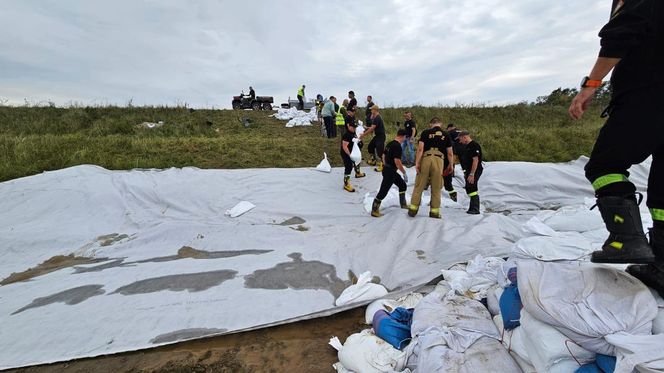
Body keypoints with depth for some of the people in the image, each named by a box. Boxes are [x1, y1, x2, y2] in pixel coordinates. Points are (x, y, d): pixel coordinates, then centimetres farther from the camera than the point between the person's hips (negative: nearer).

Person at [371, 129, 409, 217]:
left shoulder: (390, 144, 9)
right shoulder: (397, 146, -19)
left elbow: (383, 156, 17)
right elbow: (397, 161, -24)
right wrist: (404, 173, -14)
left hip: (387, 169, 10)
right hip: (390, 172, -10)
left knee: (403, 185, 20)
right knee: (383, 191, -4)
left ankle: (403, 204, 33)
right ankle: (374, 210, 4)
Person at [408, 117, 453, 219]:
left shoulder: (425, 132, 7)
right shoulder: (445, 135, 13)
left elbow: (420, 148, -4)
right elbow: (450, 153, 12)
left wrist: (417, 163, -5)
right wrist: (450, 165, 24)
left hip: (426, 159, -1)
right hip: (438, 160, 1)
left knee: (419, 186, 6)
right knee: (436, 188, 9)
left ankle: (413, 209, 9)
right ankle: (434, 211, 14)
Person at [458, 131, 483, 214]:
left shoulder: (474, 146, -16)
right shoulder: (466, 146, 15)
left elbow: (475, 160, -23)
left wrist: (472, 174, -26)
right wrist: (466, 173, 22)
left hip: (474, 170, -10)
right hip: (469, 170, 10)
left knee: (471, 188, -12)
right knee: (469, 189, 14)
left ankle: (475, 209, -7)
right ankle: (472, 208, 25)